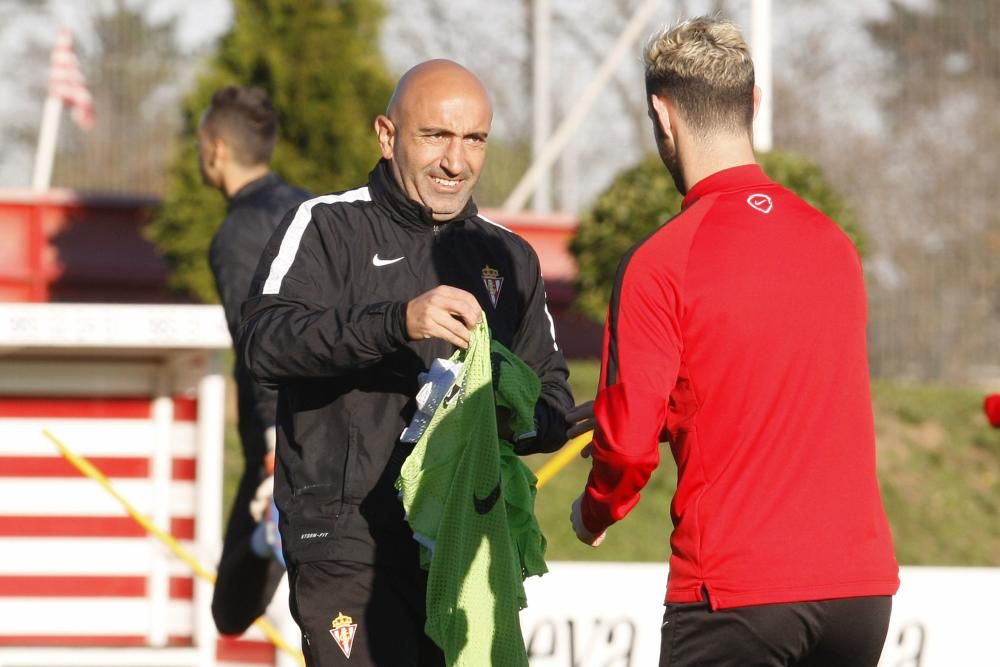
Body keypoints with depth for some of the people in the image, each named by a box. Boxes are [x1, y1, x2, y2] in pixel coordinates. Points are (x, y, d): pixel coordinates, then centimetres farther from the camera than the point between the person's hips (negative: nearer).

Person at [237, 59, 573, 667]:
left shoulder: (509, 258, 18)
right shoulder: (328, 227, 2)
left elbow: (554, 403, 17)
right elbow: (266, 341, -16)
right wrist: (397, 320, -30)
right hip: (350, 547, -5)